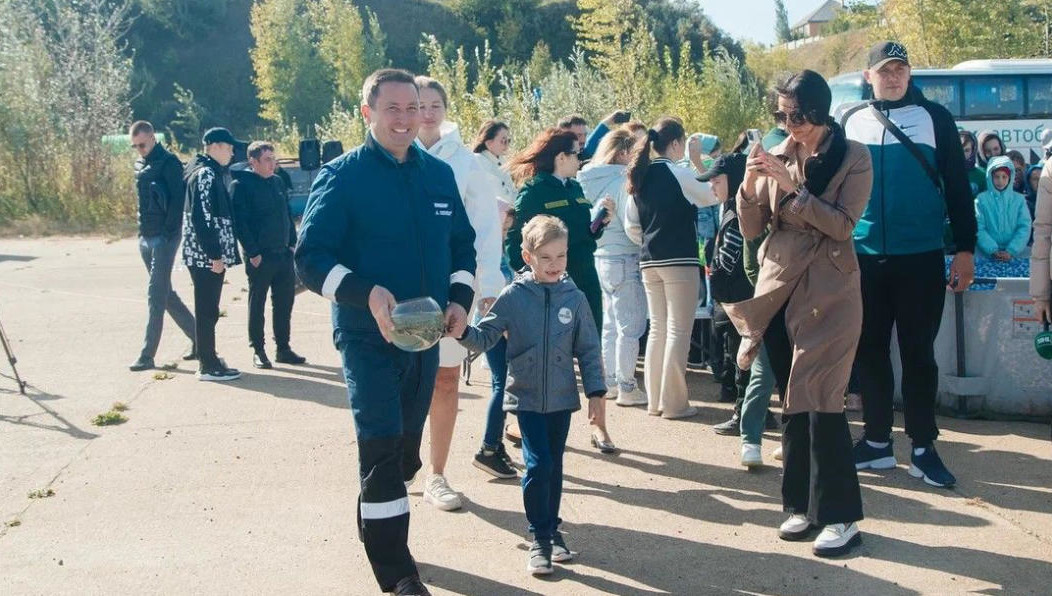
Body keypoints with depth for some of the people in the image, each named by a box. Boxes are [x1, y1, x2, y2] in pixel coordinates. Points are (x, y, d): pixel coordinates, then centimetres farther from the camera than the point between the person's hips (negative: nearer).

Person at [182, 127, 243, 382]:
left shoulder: (211, 172, 17)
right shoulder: (206, 174, -14)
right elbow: (202, 218, -21)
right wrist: (214, 255, -21)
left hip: (205, 255, 10)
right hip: (206, 255, -10)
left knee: (208, 310, 16)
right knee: (207, 311, -4)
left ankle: (209, 358, 24)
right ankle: (209, 366, 1)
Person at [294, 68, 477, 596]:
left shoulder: (439, 174, 8)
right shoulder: (342, 176, -8)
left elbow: (462, 244, 17)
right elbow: (312, 259, -13)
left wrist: (459, 299, -2)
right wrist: (367, 294, -28)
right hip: (367, 337, -5)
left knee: (406, 448, 16)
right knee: (382, 447, -10)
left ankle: (376, 527, 38)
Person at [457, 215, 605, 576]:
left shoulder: (575, 299, -2)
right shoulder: (513, 297, -6)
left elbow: (588, 350, 3)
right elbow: (485, 337, -2)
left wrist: (596, 391, 1)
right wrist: (462, 332, -22)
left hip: (562, 398, 2)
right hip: (527, 397, -2)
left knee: (554, 466, 11)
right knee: (538, 465, -8)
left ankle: (552, 529, 27)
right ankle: (540, 538, 4)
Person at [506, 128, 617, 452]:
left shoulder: (575, 188, 11)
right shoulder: (533, 192, -9)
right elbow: (515, 240, -13)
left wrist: (600, 221, 2)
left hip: (585, 282, 6)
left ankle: (598, 424, 9)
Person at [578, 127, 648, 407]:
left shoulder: (592, 179, 9)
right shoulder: (623, 181, -15)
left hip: (601, 258, 9)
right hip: (624, 260, -9)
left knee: (610, 325, 16)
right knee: (630, 327, -2)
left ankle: (610, 382, 23)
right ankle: (626, 388, 2)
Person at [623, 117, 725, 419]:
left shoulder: (641, 176, 9)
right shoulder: (679, 173, -11)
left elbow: (632, 225, 11)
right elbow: (712, 197, 3)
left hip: (650, 261, 7)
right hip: (679, 260, -7)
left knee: (658, 328, 13)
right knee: (678, 330, -2)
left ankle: (654, 399, 16)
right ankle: (674, 402, 0)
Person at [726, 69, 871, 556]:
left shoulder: (853, 158, -4)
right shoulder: (777, 157, 5)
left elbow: (842, 224, -14)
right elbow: (751, 229, 5)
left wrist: (792, 186, -20)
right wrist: (750, 184, -12)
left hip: (828, 293, -4)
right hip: (779, 291, 4)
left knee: (820, 401, -8)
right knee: (792, 402, 8)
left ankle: (841, 516, 0)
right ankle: (802, 504, 19)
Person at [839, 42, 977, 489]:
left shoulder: (934, 118, 2)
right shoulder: (851, 122, 9)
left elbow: (957, 187, 2)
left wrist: (965, 249, -2)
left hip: (921, 257, -2)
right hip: (863, 257, 3)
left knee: (918, 353, 3)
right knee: (870, 351, 8)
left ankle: (923, 447, 12)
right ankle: (877, 441, 19)